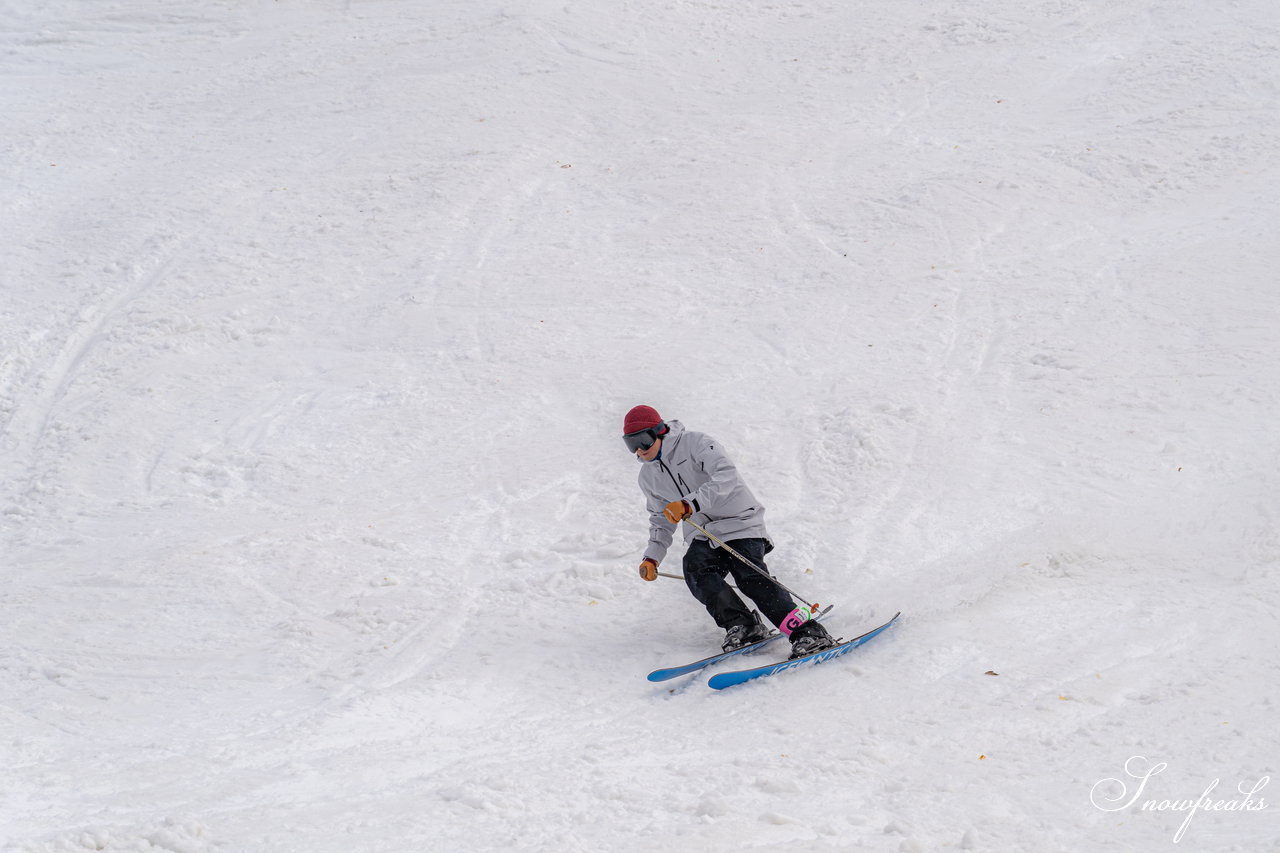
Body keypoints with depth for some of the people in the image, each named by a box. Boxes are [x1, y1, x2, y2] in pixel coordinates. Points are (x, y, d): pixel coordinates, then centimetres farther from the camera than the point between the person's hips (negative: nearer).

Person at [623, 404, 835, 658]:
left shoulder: (695, 444, -11)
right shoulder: (648, 477, 11)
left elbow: (727, 476, -26)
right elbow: (662, 520, 23)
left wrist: (689, 504, -36)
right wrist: (652, 557, 8)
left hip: (739, 522, -6)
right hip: (703, 536, 6)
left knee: (751, 577, -24)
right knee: (695, 569, -26)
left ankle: (809, 634, -27)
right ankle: (742, 625, -23)